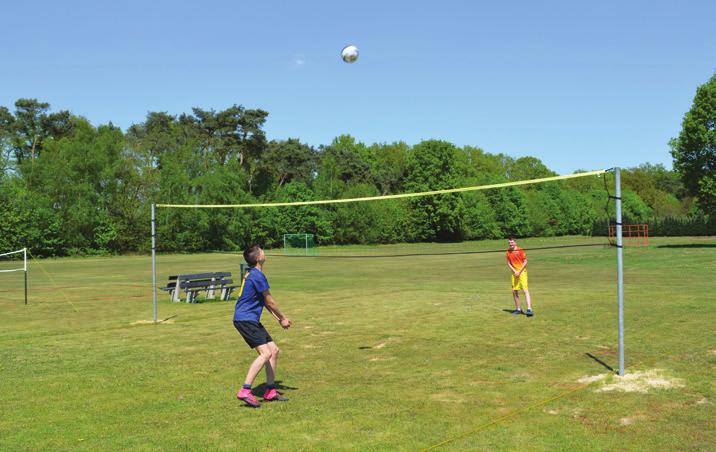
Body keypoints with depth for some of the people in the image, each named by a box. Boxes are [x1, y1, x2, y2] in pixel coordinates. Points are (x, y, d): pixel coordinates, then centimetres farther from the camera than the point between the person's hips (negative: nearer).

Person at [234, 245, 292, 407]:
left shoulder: (253, 273, 16)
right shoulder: (257, 275, -16)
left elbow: (265, 301, 22)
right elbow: (269, 301, -9)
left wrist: (278, 318, 18)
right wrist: (283, 318, 4)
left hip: (251, 320, 10)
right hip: (245, 319, -10)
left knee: (274, 350, 10)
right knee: (265, 353, -19)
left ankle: (270, 391, 15)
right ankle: (245, 391, -20)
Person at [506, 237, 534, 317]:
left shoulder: (520, 250, -7)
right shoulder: (508, 251, 7)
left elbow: (525, 262, -7)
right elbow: (508, 263, 8)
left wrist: (519, 272, -13)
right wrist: (514, 271, -6)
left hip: (522, 272, -6)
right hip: (514, 273, 6)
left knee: (525, 290, -14)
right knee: (514, 291, 7)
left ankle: (529, 309, -20)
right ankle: (518, 309, 20)